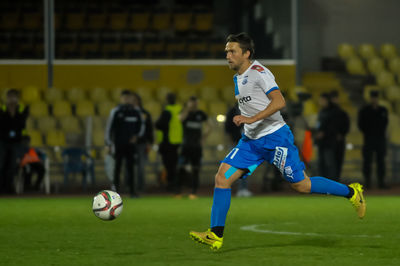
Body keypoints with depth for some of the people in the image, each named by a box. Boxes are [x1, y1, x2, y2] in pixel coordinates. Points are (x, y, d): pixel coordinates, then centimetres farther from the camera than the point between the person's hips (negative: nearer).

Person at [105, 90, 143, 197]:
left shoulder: (135, 112, 9)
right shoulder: (115, 112, -1)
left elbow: (141, 126, 19)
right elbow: (109, 127, -1)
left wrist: (137, 136, 2)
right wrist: (109, 143, -5)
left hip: (130, 144, 2)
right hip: (118, 143, -2)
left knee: (130, 167, -1)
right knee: (118, 165, 0)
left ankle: (132, 190, -4)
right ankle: (115, 185, 16)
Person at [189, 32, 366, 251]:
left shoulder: (258, 72, -13)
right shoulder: (237, 78, 14)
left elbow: (279, 102, -23)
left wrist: (252, 119, -29)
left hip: (275, 137, -8)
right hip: (251, 141, 8)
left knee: (301, 185, -3)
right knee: (222, 177, -7)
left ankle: (351, 192, 18)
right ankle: (215, 236, -9)